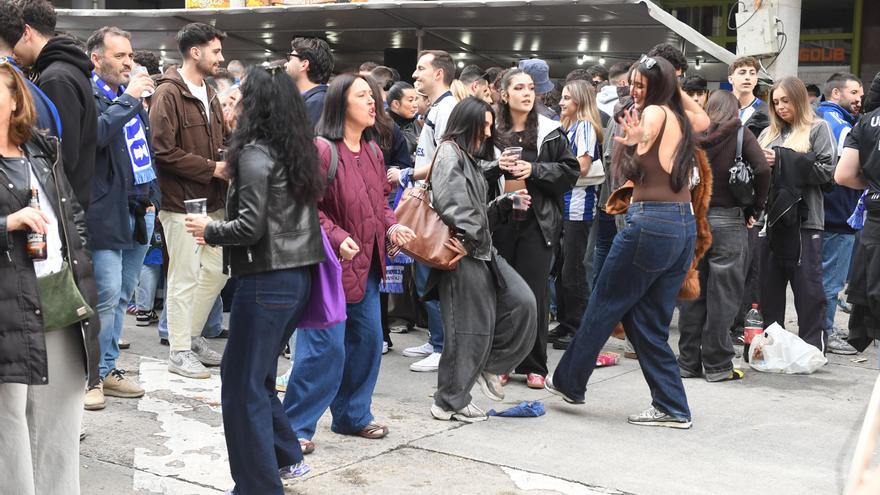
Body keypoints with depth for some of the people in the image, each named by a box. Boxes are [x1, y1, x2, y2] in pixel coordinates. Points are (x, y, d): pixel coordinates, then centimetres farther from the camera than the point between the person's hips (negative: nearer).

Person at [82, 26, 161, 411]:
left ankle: (108, 368, 23)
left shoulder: (133, 97, 17)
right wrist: (127, 98, -20)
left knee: (121, 297, 13)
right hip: (107, 214, -8)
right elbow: (94, 134, -27)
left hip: (139, 213, 8)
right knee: (106, 297, -10)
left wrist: (151, 196, 18)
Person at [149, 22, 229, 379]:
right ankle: (180, 352, 10)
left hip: (213, 201, 8)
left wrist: (229, 161, 0)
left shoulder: (209, 95, 14)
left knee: (217, 270, 14)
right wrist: (212, 169, -16)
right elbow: (164, 152, -19)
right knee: (184, 278, -1)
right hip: (181, 202, -8)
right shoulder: (168, 94, -12)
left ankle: (191, 335, 29)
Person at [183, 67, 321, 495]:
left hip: (267, 281, -8)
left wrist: (208, 230, -1)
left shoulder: (255, 153, -13)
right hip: (298, 277, 8)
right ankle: (286, 458, 28)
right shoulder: (299, 151, 10)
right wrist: (220, 233, 16)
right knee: (251, 376, 22)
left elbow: (250, 227, -18)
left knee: (242, 388, 2)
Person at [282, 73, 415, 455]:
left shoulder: (372, 151, 11)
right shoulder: (322, 150, -15)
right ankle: (295, 426, 4)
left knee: (367, 338, 14)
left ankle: (353, 415, 29)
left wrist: (391, 225, 2)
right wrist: (337, 238, -26)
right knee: (325, 347, -8)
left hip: (365, 263, 9)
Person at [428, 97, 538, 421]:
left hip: (482, 251, 9)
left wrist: (508, 202, 13)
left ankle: (489, 366, 13)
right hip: (463, 254, -9)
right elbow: (451, 200, -21)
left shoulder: (470, 158, 23)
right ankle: (449, 401, 6)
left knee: (522, 302, -1)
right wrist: (467, 238, -22)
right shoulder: (450, 153, -6)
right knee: (469, 326, -5)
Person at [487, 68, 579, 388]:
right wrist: (495, 167, -9)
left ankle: (534, 366, 9)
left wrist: (534, 170, -9)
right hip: (499, 220, 1)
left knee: (533, 293, 0)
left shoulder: (550, 132, 4)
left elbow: (570, 170, 2)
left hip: (537, 221, -1)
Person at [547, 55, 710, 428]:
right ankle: (671, 407, 11)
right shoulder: (680, 117, 15)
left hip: (650, 223, -8)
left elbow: (647, 133, -32)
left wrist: (637, 137, -54)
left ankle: (569, 381, 22)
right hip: (684, 227, 8)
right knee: (648, 321, 13)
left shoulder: (655, 111, -7)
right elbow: (703, 120, 39)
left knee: (603, 306, 8)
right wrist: (676, 87, 29)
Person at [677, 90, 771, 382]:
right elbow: (762, 169, -15)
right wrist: (756, 208, -4)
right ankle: (718, 366, 5)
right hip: (727, 221, -3)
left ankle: (689, 362, 16)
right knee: (722, 295, 2)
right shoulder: (740, 134, -3)